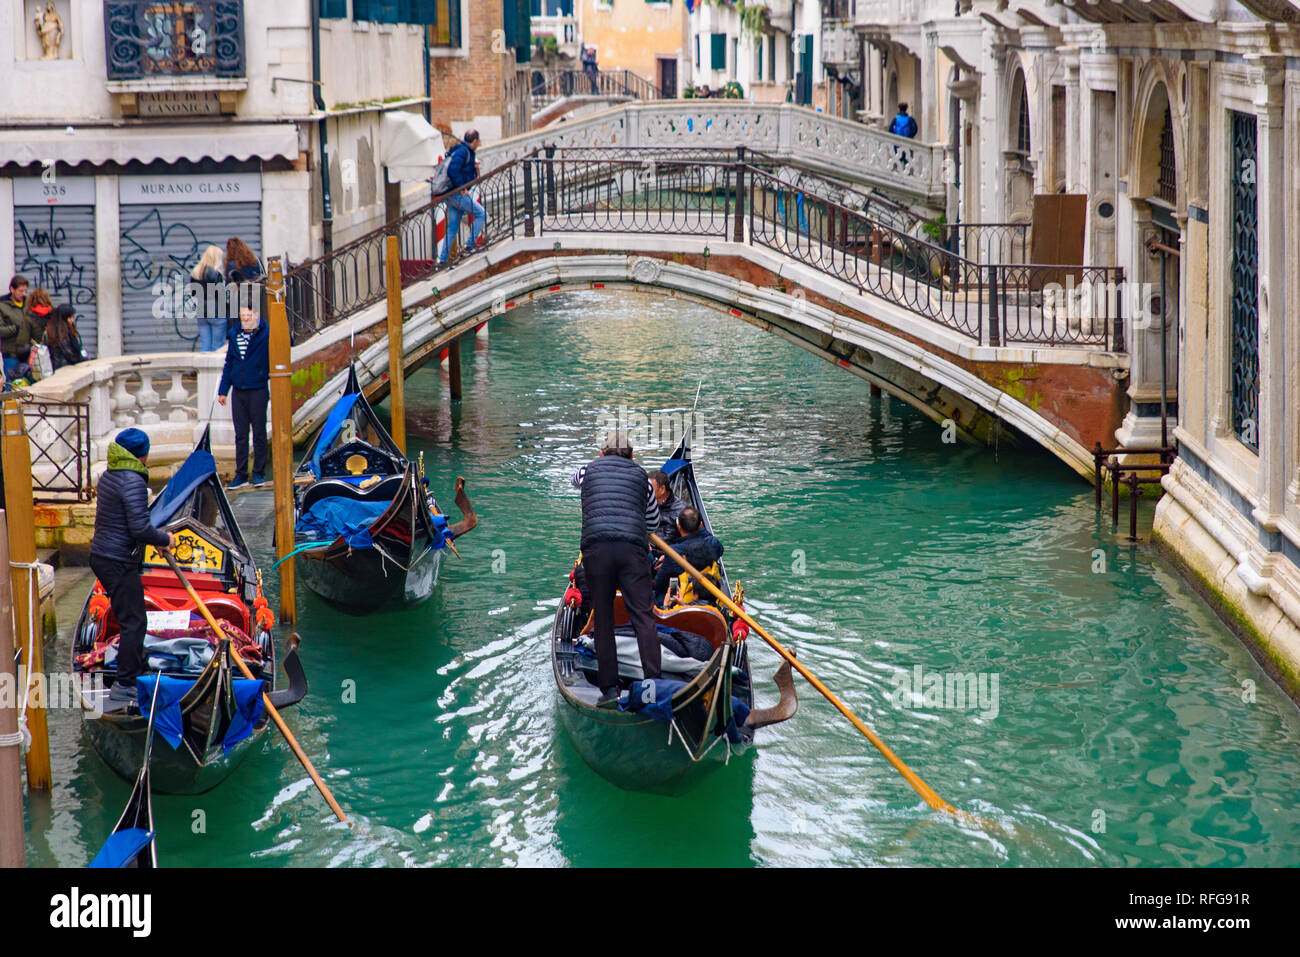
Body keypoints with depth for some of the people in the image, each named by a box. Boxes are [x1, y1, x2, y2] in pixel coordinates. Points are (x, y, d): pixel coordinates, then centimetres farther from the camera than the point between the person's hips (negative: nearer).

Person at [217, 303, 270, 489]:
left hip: (258, 391, -4)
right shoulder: (234, 336, 9)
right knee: (240, 435, 7)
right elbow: (228, 365, 15)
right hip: (238, 392, 4)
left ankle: (259, 473, 11)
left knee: (259, 433, 2)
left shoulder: (266, 335, -5)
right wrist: (223, 390, 12)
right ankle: (241, 475, 12)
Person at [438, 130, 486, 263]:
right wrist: (462, 187, -20)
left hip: (451, 196, 10)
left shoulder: (461, 151, 19)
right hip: (458, 195, -10)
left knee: (452, 227, 9)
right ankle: (471, 244, -10)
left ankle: (443, 259, 7)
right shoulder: (463, 152, -11)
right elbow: (452, 170, -24)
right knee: (481, 214, -4)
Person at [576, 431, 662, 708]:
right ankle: (653, 682, -11)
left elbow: (576, 480, 46)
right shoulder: (640, 475, 20)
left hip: (595, 548, 0)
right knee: (643, 617, 0)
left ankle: (609, 688, 4)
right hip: (633, 548, 0)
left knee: (603, 620, 7)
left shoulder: (589, 470, 19)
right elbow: (653, 520, 30)